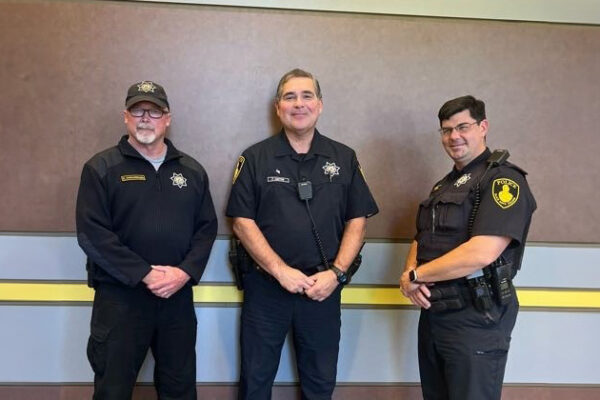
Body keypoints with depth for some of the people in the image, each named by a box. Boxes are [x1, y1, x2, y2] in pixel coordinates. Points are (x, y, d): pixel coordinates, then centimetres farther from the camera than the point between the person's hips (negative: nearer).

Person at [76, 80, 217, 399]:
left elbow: (207, 227, 6)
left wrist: (186, 272, -11)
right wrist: (145, 274, -16)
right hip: (119, 296, -3)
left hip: (178, 296, 3)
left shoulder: (192, 170, 10)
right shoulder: (101, 168, -2)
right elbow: (92, 233, -10)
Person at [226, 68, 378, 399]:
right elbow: (242, 222, -6)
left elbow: (357, 222, 3)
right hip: (265, 287, -1)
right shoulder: (255, 158, 0)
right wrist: (280, 271, -15)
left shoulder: (344, 159, 5)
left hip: (323, 289, 2)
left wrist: (335, 273, -10)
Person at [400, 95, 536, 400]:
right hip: (432, 314, 8)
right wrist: (410, 273, -8)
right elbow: (420, 240, 15)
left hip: (475, 322, -8)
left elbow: (481, 253, -25)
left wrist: (415, 275, -16)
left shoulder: (504, 180, -13)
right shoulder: (444, 184, 15)